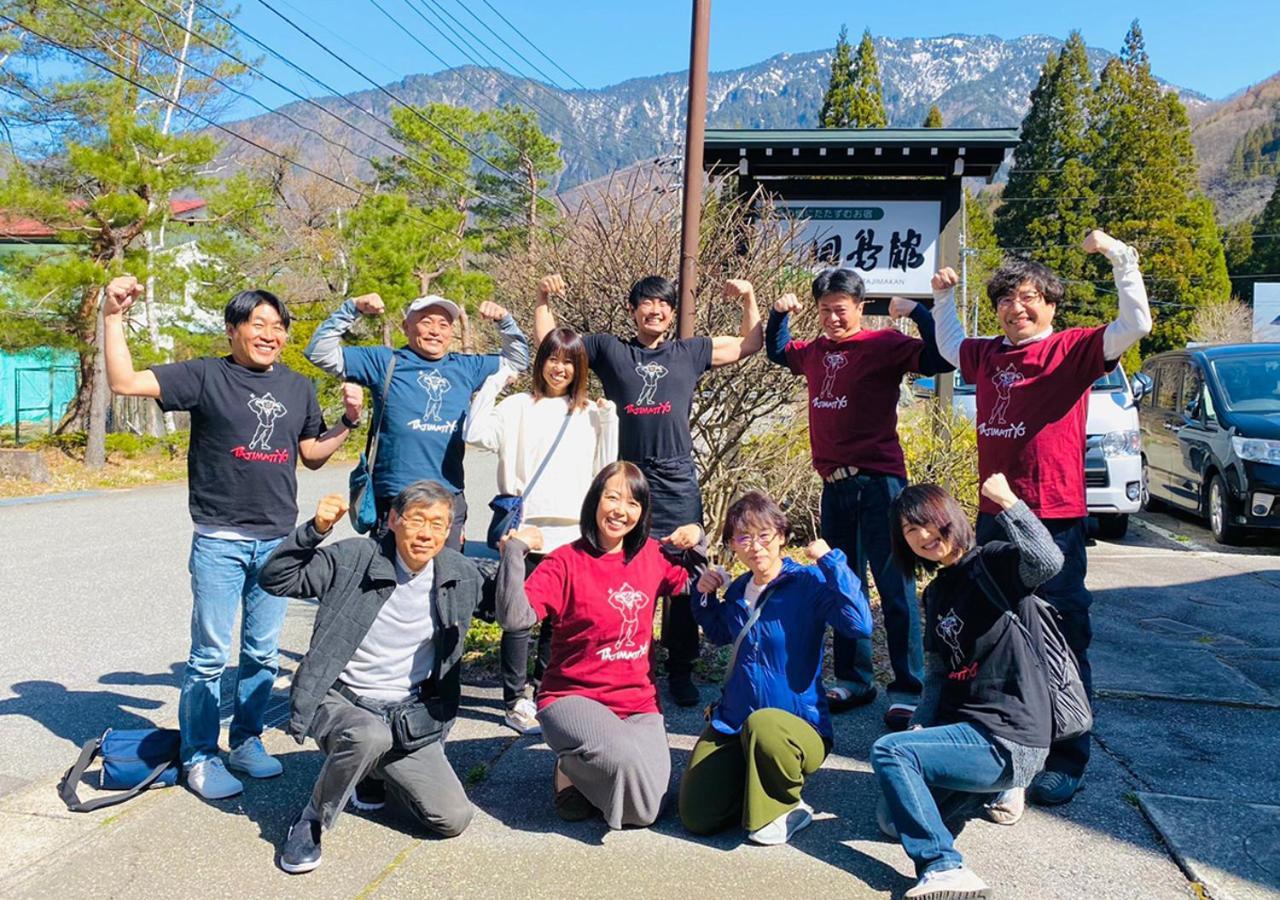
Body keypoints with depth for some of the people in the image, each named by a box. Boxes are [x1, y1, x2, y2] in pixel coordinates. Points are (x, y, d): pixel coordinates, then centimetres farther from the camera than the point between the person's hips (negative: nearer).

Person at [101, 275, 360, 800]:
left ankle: (246, 741, 28)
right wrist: (113, 317, -16)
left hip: (278, 541, 4)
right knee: (210, 654, 1)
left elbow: (313, 456, 16)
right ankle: (199, 757, 15)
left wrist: (349, 422, 3)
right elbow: (125, 382, -11)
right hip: (220, 540, -4)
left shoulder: (298, 388, 10)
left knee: (263, 654, 12)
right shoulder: (206, 376, -3)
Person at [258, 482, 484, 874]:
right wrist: (314, 530, -25)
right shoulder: (352, 559, -12)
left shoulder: (461, 575, -2)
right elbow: (275, 579, -12)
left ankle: (376, 771, 24)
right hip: (339, 701, -3)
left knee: (454, 819, -5)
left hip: (409, 714, 4)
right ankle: (311, 822, -9)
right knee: (370, 735, -40)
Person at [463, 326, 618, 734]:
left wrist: (610, 419, 0)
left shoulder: (591, 413, 11)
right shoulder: (519, 407, 3)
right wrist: (492, 384, -7)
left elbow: (606, 468, 8)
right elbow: (477, 435, -11)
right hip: (526, 529, -3)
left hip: (572, 532, 3)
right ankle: (515, 701, 11)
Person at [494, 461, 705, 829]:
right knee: (628, 760, -33)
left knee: (644, 810, -11)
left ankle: (584, 771, 22)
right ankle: (573, 770, 4)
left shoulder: (653, 556, 4)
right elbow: (514, 617, -23)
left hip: (639, 703, 5)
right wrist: (514, 550, -28)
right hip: (574, 698, -4)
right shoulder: (566, 562, -10)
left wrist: (697, 541, 7)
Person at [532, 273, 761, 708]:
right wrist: (544, 298, 5)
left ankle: (680, 672, 15)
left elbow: (750, 344, 22)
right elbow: (548, 341, 16)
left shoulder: (690, 352, 15)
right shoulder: (609, 349, 11)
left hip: (678, 483, 1)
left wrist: (749, 298, 13)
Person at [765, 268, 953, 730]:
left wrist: (917, 311, -20)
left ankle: (907, 690, 2)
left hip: (878, 480, -7)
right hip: (835, 484, 7)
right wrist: (779, 313, 19)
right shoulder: (815, 351, 13)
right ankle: (853, 679, 25)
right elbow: (777, 351, 33)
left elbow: (940, 358, -19)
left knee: (894, 588, -5)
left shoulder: (884, 343, -6)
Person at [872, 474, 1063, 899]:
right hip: (970, 728, 9)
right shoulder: (935, 594, 13)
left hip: (1009, 741, -9)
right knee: (893, 816, 8)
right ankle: (993, 788, 18)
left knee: (888, 752, -23)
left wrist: (1007, 502, -31)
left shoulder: (992, 563, -11)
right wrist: (920, 728, -2)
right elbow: (939, 672, 11)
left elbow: (1048, 561, -34)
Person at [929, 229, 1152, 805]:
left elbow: (1135, 326, -18)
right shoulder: (986, 355, 11)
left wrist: (1119, 257, -21)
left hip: (1054, 524, -6)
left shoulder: (1072, 350, -4)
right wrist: (943, 297, 24)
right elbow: (948, 346, 32)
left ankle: (1067, 762, 14)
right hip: (993, 518, 6)